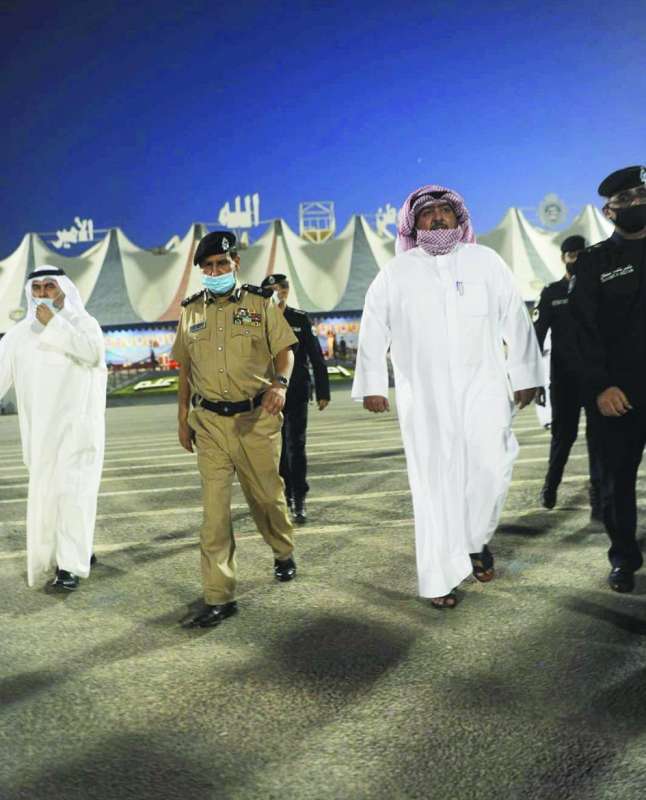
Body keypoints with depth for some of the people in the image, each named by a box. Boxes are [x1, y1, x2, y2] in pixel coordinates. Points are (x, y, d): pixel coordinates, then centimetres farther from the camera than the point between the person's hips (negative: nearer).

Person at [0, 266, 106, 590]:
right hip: (40, 430, 5)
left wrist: (54, 324, -21)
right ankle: (80, 551, 26)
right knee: (46, 492, 9)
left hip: (77, 425, -4)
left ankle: (70, 566, -4)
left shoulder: (82, 322, -1)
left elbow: (93, 353, -21)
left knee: (72, 492, -9)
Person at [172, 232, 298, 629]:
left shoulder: (261, 303, 2)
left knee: (267, 495, 11)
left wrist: (280, 383, -19)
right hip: (209, 422, 2)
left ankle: (284, 553, 42)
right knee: (215, 507, -4)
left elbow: (284, 350, 1)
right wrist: (182, 418, 13)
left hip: (256, 418, -1)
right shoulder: (191, 311, 10)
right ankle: (219, 597, 1)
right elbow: (185, 368, 15)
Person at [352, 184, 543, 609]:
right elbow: (374, 333, 10)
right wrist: (372, 385, 6)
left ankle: (476, 540, 15)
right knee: (434, 485, 0)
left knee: (492, 467, -13)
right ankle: (442, 578, 7)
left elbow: (516, 321, 8)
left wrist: (525, 376, 5)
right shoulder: (396, 272, 7)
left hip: (483, 386, 0)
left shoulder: (486, 261, 7)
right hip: (424, 397, 0)